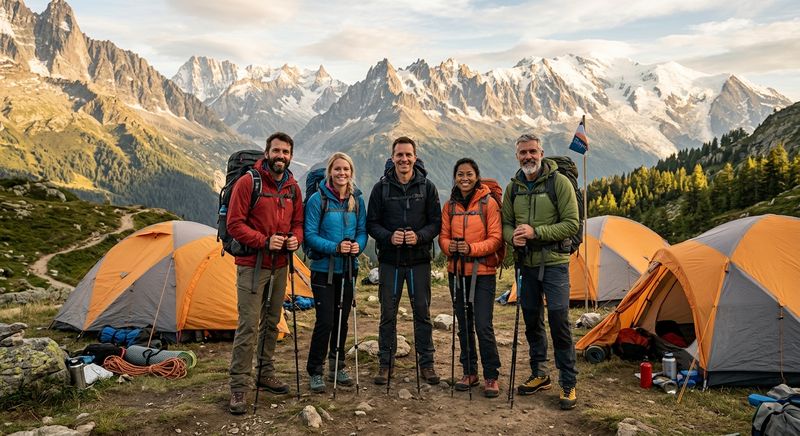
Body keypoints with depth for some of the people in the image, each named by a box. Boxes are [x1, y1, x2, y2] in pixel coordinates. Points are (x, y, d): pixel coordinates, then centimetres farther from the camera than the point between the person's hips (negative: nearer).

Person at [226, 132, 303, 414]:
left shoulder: (293, 187, 8)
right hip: (252, 266, -6)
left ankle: (265, 374, 29)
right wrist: (265, 241, -21)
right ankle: (239, 387, 3)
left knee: (272, 322, 15)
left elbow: (298, 222, 17)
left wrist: (295, 238, -5)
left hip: (279, 266, 6)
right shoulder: (248, 182, -10)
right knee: (248, 325, -6)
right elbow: (235, 224, -12)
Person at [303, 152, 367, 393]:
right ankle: (314, 372, 9)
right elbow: (310, 235, -11)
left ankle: (337, 367, 28)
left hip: (348, 269, 5)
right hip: (323, 269, -5)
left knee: (342, 319, 12)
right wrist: (335, 247, -23)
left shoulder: (357, 199, 4)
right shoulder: (318, 199, -10)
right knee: (325, 320, -7)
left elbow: (362, 230, 8)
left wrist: (358, 245, -14)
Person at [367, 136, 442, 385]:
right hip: (389, 260, 0)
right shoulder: (381, 187, 1)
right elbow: (372, 223, 2)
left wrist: (419, 236, -17)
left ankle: (426, 362, 20)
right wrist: (389, 237, -17)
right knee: (388, 313, 7)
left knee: (422, 312, 7)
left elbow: (436, 223, 2)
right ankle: (385, 362, 20)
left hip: (419, 260, 0)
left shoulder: (427, 187, 1)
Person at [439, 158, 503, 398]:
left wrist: (472, 248, -23)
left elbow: (495, 238, -9)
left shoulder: (488, 203, -6)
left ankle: (491, 376, 7)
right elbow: (443, 236, 9)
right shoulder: (449, 206, 7)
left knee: (483, 326, -8)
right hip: (456, 271, 5)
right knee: (464, 325, 11)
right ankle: (469, 372, 24)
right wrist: (449, 246, -13)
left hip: (483, 272, -4)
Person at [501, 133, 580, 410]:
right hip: (527, 264, 5)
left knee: (559, 322, -6)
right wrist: (513, 236, -11)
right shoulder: (513, 187, 6)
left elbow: (571, 224, -13)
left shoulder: (559, 182, -9)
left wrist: (536, 232, -21)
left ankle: (568, 384, 8)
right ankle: (539, 375, 29)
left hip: (554, 262, -5)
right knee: (532, 321, 13)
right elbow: (506, 223, 12)